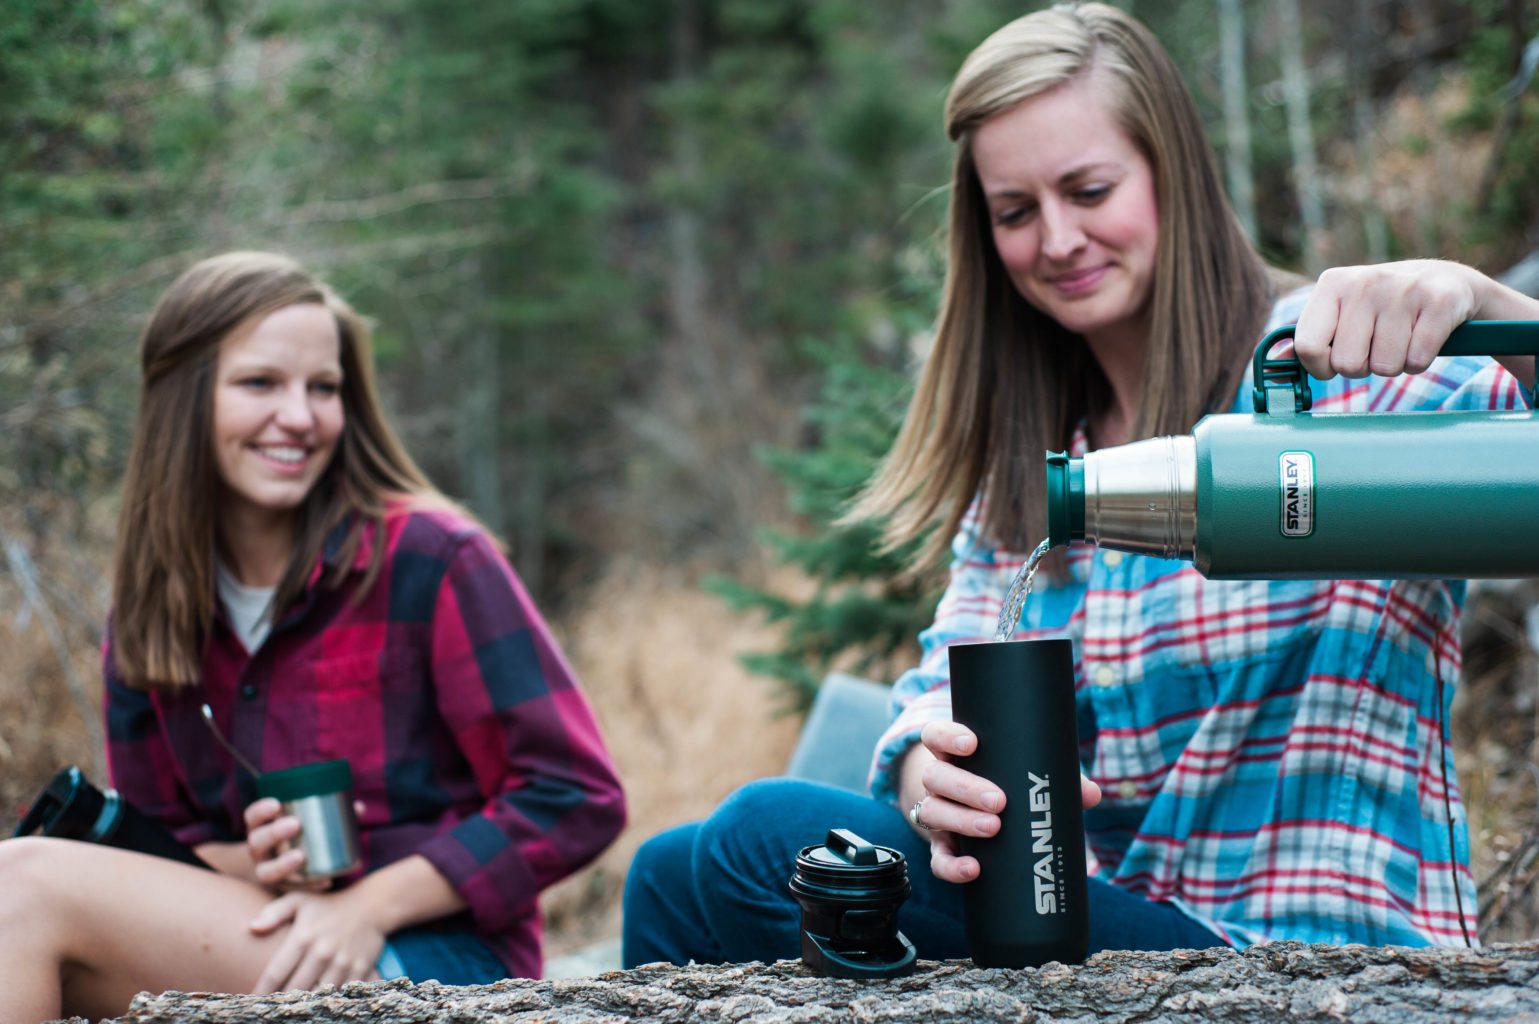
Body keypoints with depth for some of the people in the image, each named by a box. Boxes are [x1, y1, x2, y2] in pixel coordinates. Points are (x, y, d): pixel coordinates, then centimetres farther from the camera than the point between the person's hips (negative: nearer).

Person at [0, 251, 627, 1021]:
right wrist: (255, 866, -9)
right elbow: (158, 836, 14)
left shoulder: (431, 560, -8)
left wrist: (368, 905, -17)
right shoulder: (146, 610, 8)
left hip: (433, 960, -6)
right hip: (269, 934, 6)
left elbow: (578, 800, -11)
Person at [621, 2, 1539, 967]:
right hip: (1091, 924, 7)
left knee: (768, 836, -19)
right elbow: (953, 678, 5)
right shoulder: (1023, 459, 16)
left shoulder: (1335, 366, -5)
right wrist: (926, 765, -20)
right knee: (679, 874, -5)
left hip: (1302, 956, -7)